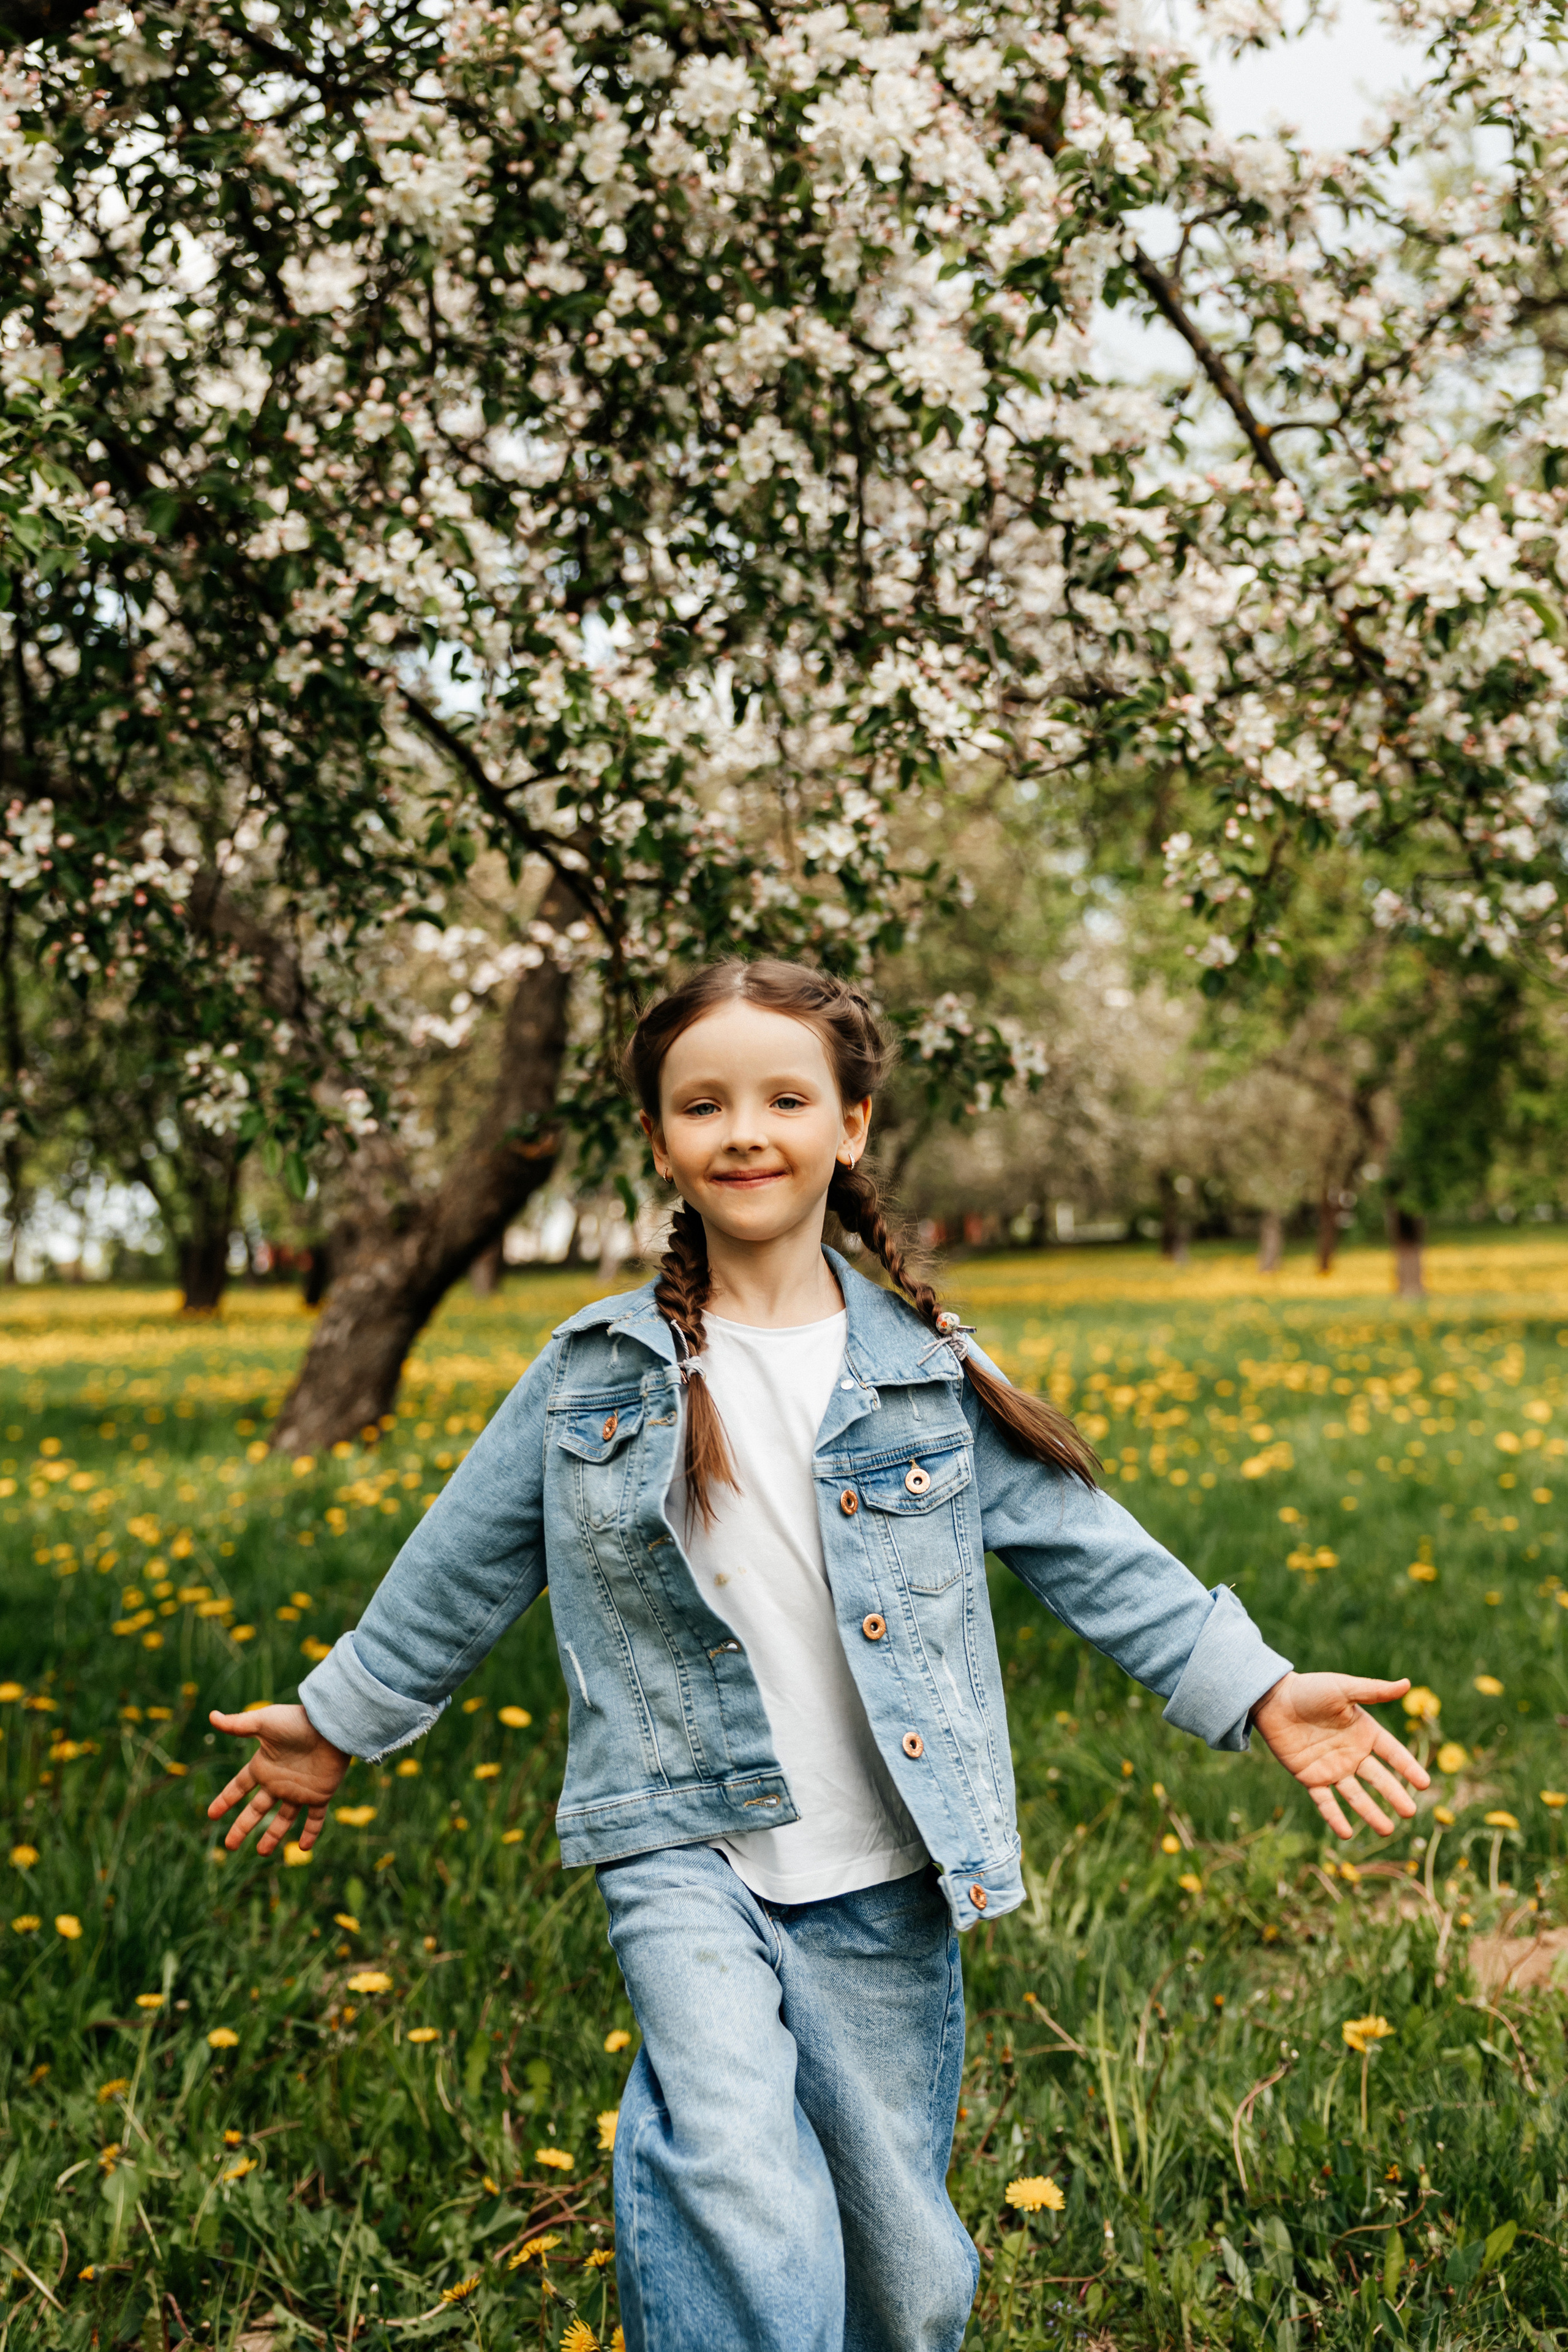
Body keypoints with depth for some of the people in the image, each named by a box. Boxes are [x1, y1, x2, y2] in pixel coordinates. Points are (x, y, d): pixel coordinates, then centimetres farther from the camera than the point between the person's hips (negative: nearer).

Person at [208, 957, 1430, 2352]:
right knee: (738, 2177, -25)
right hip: (685, 1853, -1)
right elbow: (462, 1570, 13)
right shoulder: (599, 1373, 2)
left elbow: (1088, 1551, 3)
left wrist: (1254, 1690, -4)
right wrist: (340, 1724, 19)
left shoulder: (926, 1371, 1)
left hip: (879, 1883, 1)